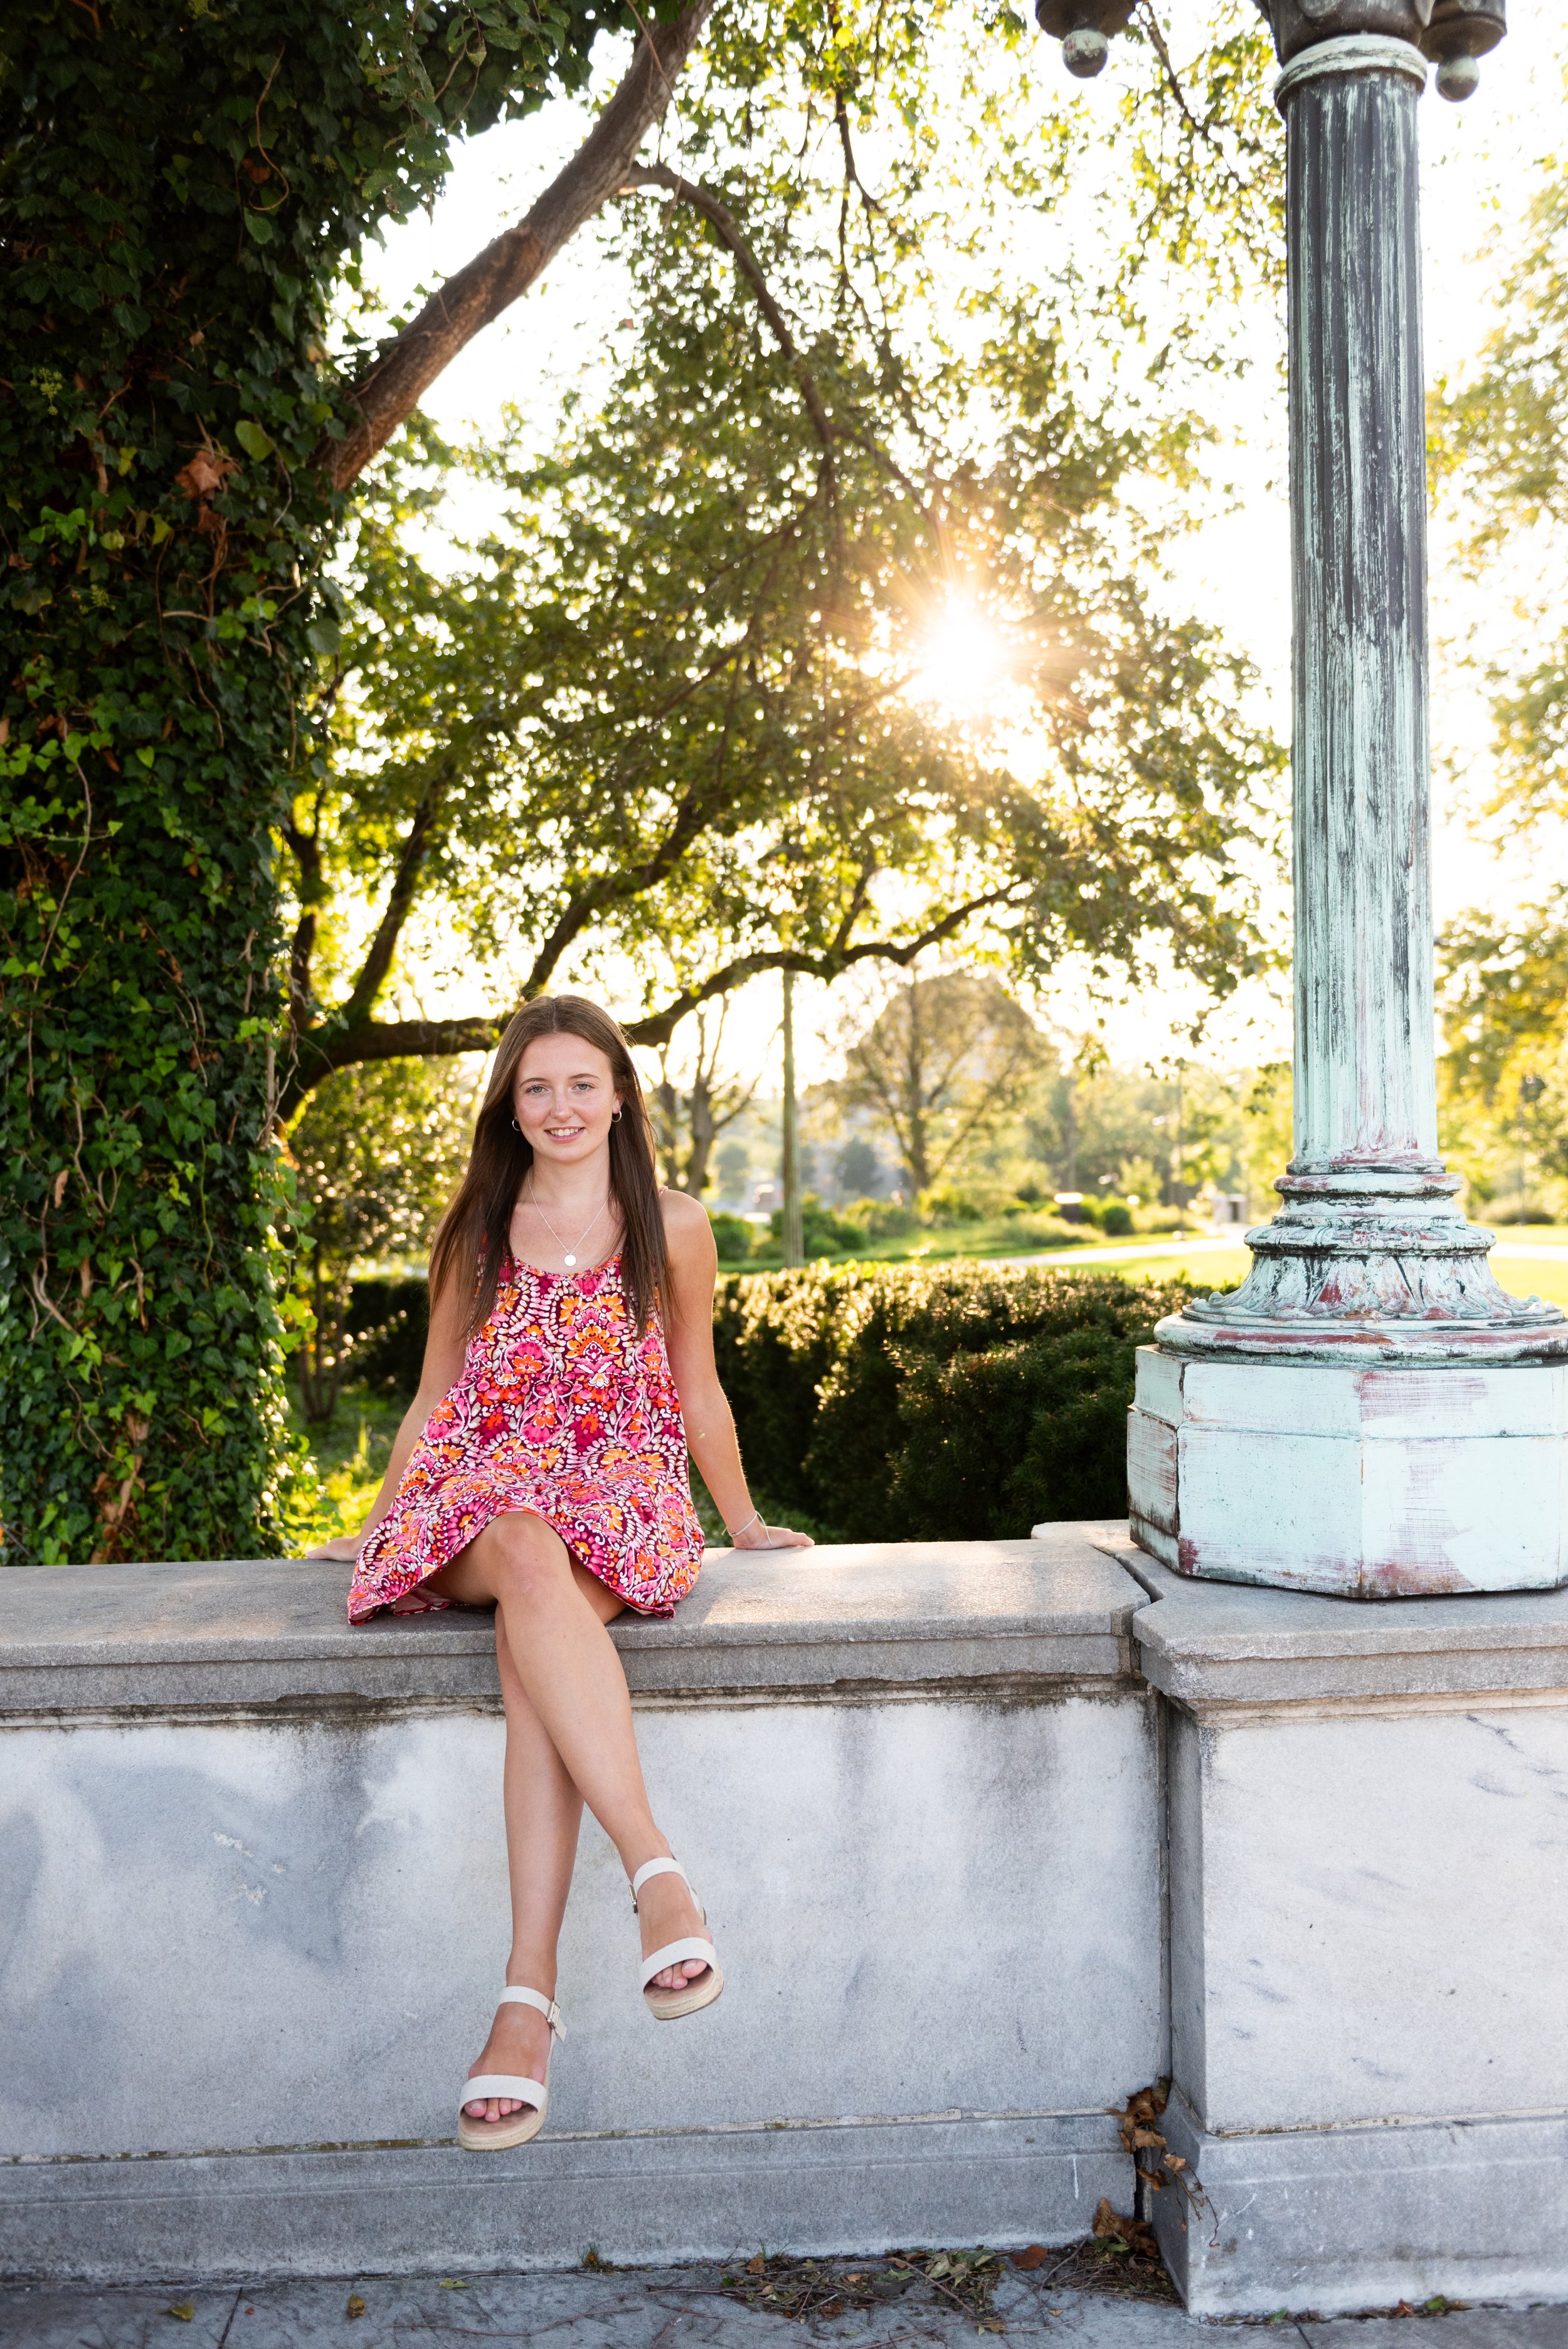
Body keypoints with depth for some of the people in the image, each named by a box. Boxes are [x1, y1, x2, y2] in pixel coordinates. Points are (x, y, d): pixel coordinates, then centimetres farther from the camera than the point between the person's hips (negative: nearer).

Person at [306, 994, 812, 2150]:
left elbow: (698, 1391, 19)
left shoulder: (672, 1226, 10)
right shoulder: (477, 1234, 15)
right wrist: (374, 1529, 24)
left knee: (532, 1631, -36)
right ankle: (660, 1873, -46)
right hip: (477, 1487, 1)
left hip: (619, 1498, -1)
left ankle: (528, 1997, -41)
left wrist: (744, 1523, 25)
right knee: (531, 1557, -38)